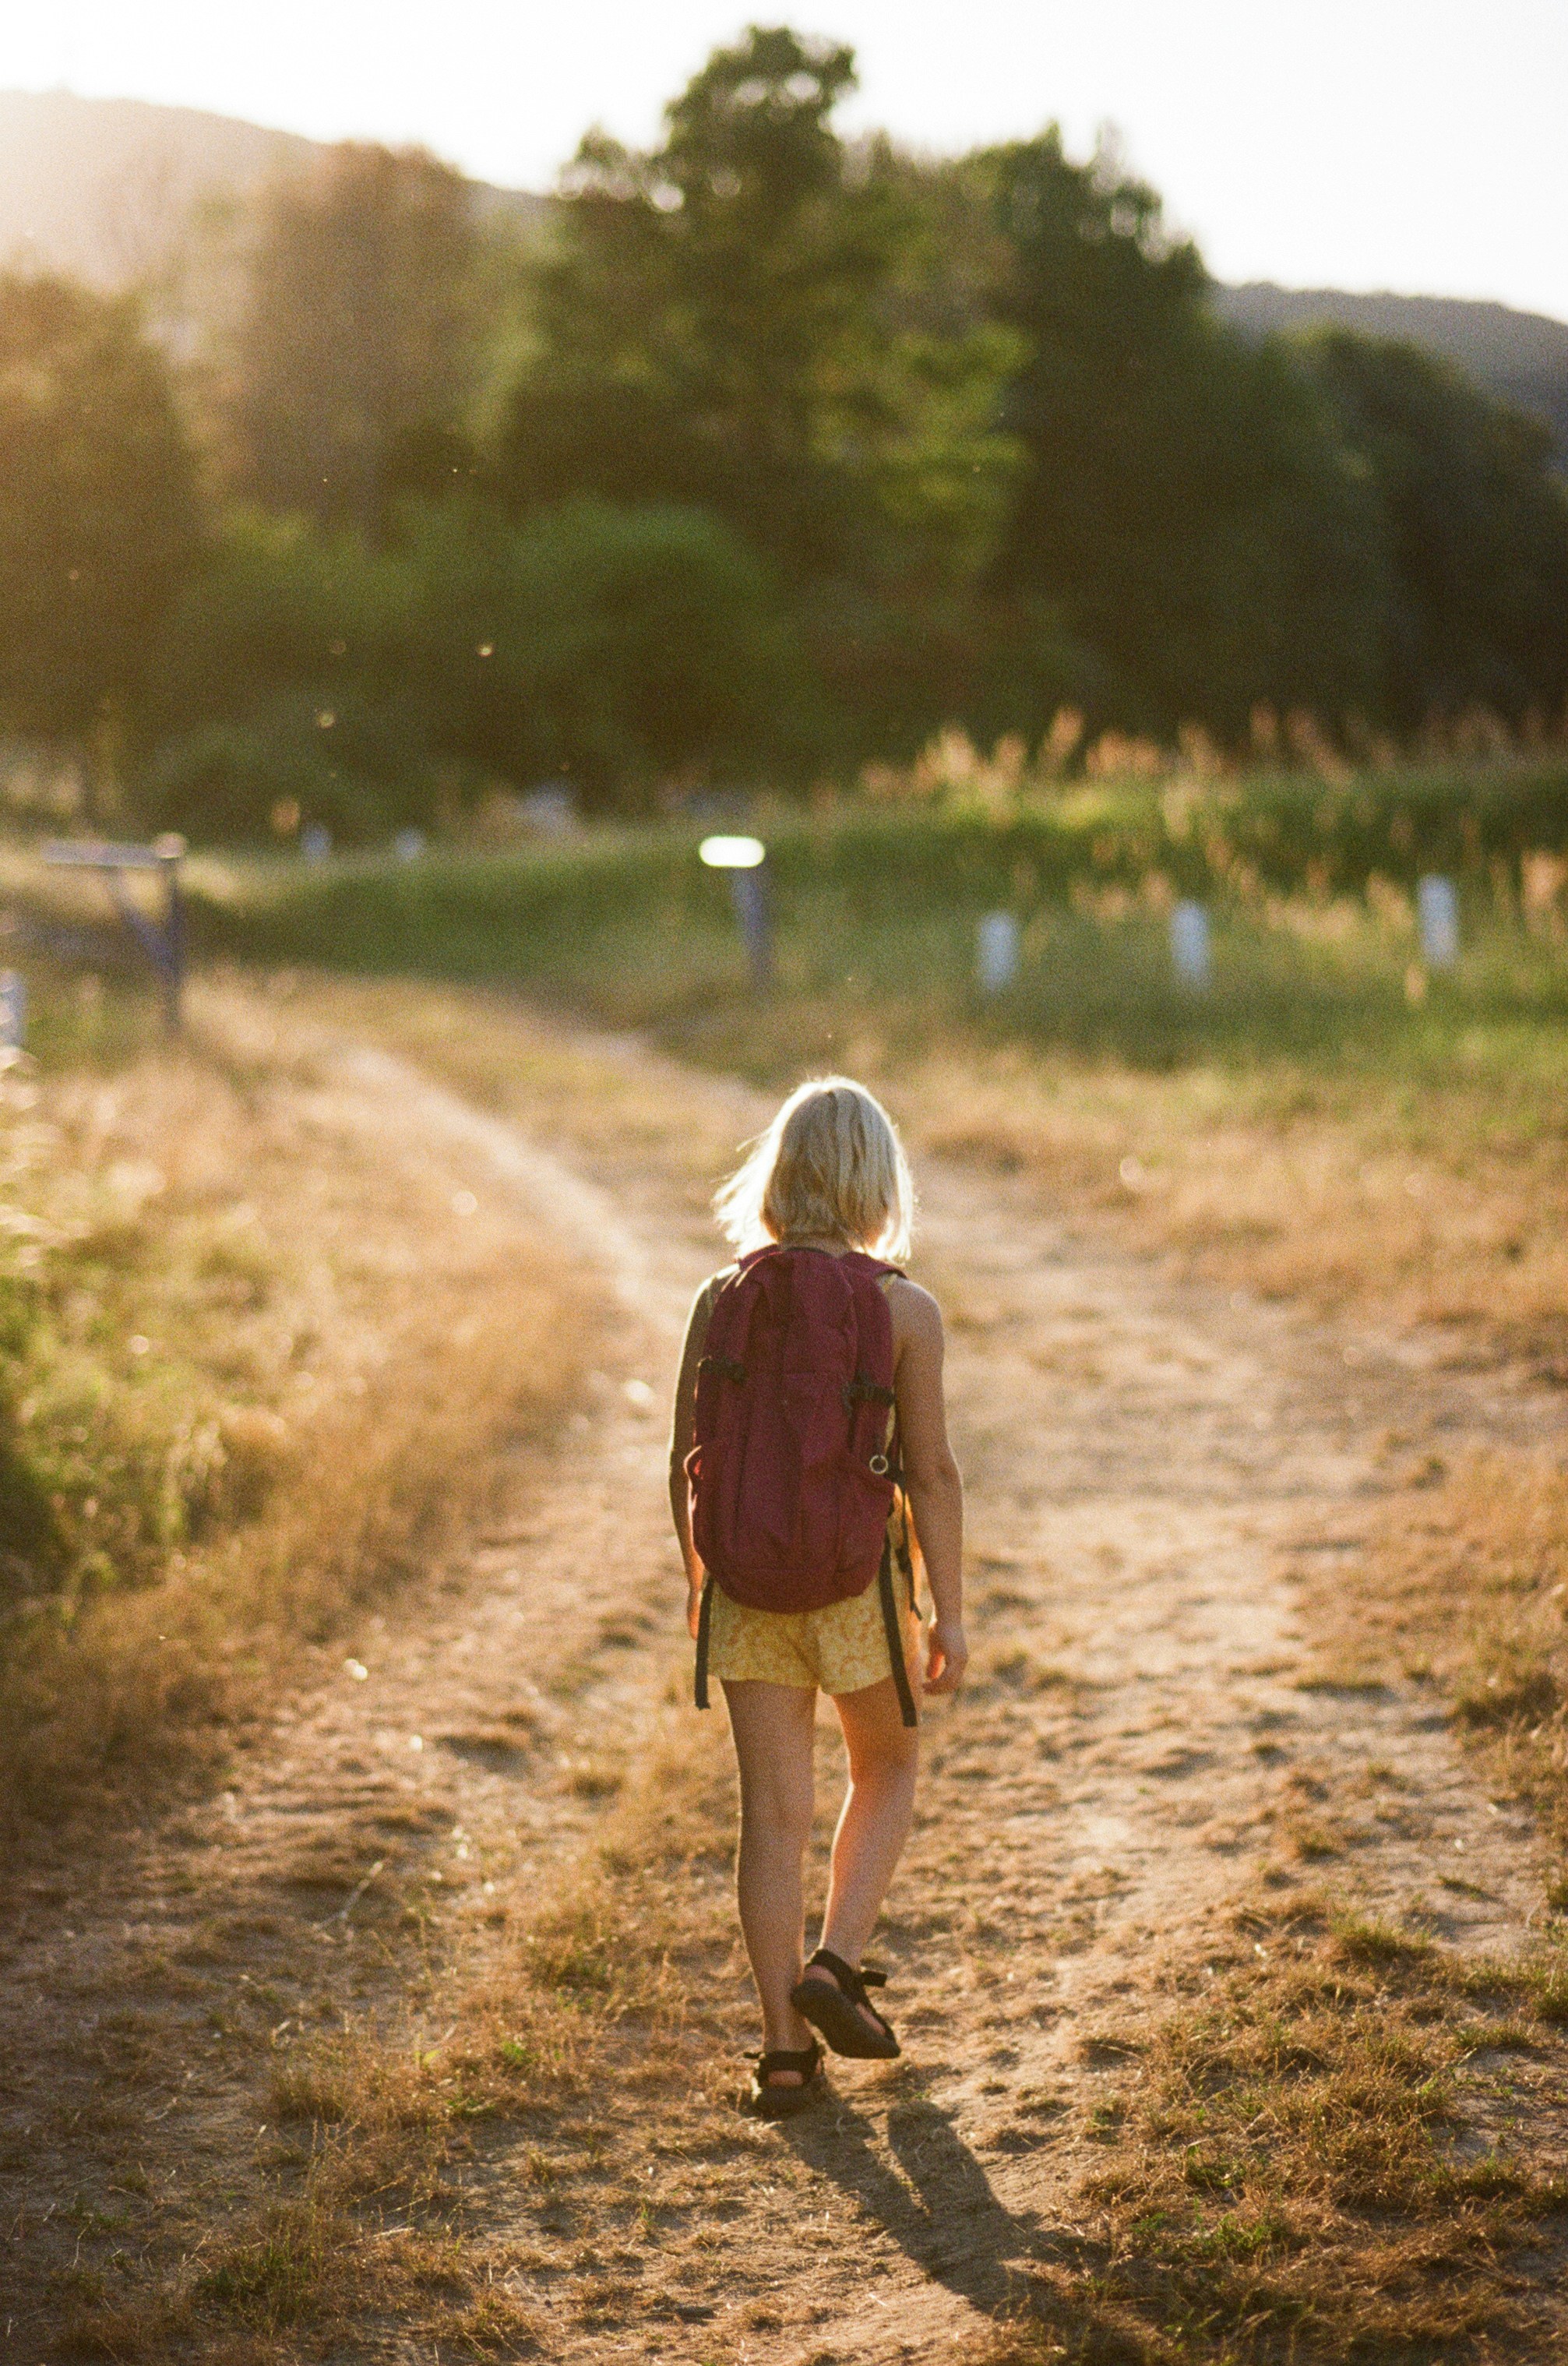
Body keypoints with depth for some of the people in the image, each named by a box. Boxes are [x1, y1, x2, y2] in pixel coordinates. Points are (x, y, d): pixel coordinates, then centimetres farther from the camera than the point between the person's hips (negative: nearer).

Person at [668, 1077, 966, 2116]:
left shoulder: (720, 1300, -2)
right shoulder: (904, 1308, -10)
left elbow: (686, 1457, 3)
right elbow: (932, 1473, -10)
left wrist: (697, 1575, 18)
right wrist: (950, 1611, -2)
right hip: (856, 1582, -2)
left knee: (773, 1811, 8)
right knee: (888, 1770, 22)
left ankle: (785, 2049, 12)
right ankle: (836, 1963, 9)